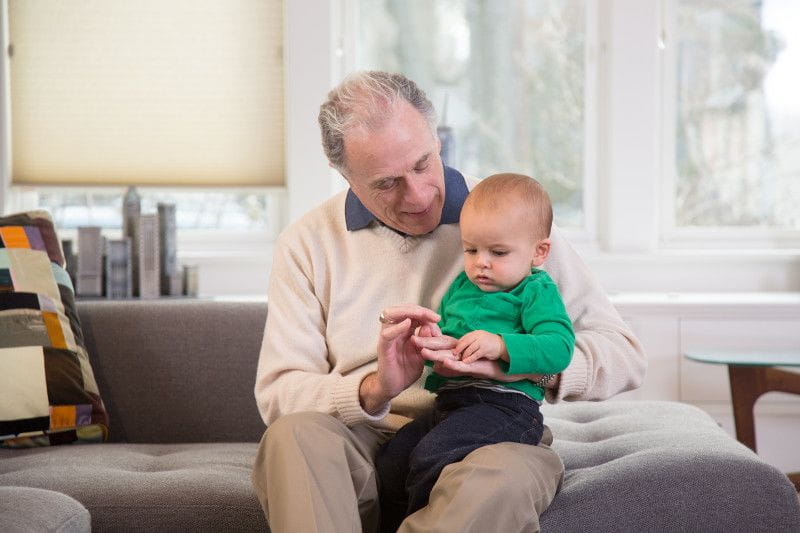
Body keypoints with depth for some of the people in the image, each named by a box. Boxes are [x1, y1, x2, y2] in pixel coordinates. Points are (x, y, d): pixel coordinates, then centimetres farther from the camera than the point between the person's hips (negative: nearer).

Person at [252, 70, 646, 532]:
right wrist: (374, 390, -23)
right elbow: (277, 393, -2)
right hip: (367, 444, 1)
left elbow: (624, 353, -1)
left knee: (505, 472, -37)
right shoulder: (307, 244, 6)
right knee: (292, 436, -33)